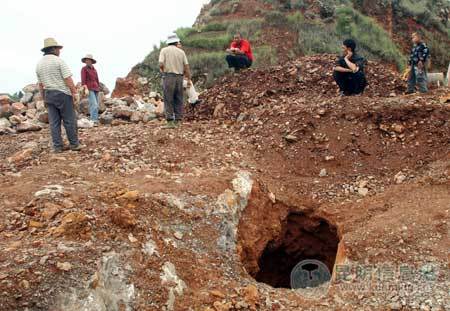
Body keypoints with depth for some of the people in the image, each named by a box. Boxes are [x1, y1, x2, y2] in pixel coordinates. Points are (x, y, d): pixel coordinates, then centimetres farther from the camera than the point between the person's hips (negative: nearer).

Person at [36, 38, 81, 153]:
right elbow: (68, 79, -15)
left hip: (49, 95, 6)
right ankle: (74, 144, 7)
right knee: (69, 120, 2)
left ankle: (57, 146, 8)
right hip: (62, 94, -6)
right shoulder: (59, 61, -10)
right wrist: (74, 92, -9)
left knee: (54, 122, 6)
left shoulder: (39, 64, 9)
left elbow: (40, 84, 13)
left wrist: (44, 98, 19)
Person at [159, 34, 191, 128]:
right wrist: (189, 79, 11)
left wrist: (163, 70, 12)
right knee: (178, 100, 9)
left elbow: (161, 64, -10)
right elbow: (186, 67, 5)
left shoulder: (164, 50, 1)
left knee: (168, 100, -2)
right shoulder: (181, 52, 9)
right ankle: (177, 121, 9)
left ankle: (170, 122, -7)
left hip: (168, 77, -3)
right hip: (179, 77, 3)